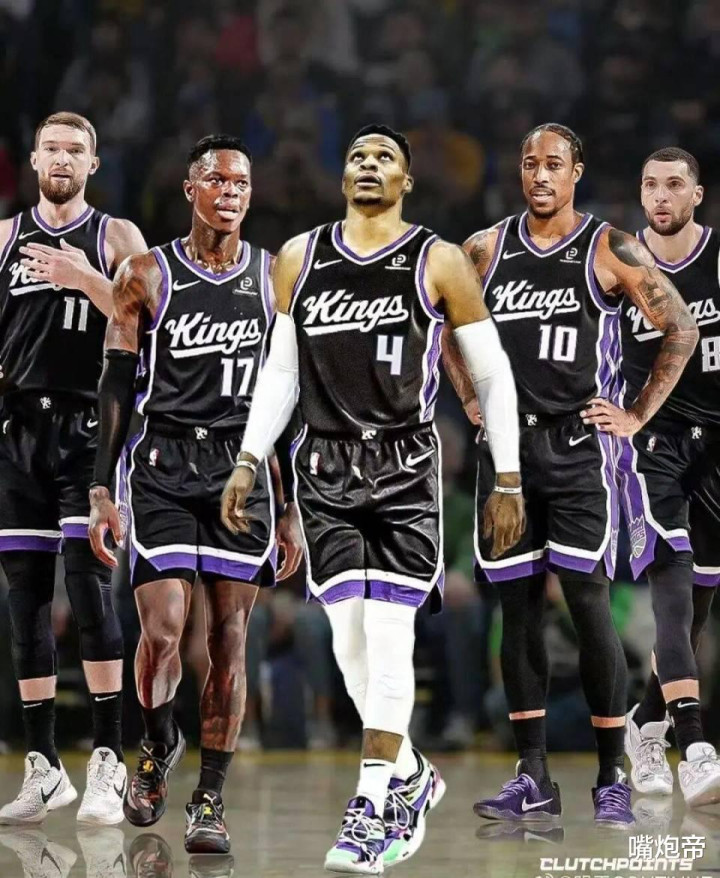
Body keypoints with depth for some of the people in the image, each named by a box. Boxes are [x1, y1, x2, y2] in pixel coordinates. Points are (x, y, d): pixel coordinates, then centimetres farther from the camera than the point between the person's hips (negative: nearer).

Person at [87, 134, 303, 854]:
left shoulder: (274, 279, 8)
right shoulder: (146, 275, 3)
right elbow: (116, 388, 3)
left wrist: (293, 508, 8)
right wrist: (100, 490, -5)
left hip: (244, 468, 2)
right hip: (163, 464, -2)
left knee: (228, 640, -1)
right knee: (162, 631, -13)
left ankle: (209, 801, 7)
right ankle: (158, 745, 17)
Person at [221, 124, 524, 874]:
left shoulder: (439, 263, -1)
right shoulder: (299, 258, 9)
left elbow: (492, 374, 3)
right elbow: (280, 369, 17)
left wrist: (507, 481, 1)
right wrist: (249, 460, 9)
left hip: (405, 469, -3)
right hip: (325, 469, 4)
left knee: (388, 630, -11)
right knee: (347, 635, 2)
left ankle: (374, 808, -7)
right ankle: (411, 776, 23)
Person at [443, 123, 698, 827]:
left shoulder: (611, 251, -3)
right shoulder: (486, 249, 8)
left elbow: (680, 330, -2)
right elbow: (449, 325, 23)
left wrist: (639, 415, -4)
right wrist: (471, 400, 13)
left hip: (578, 447, -4)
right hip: (506, 446, 4)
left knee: (589, 607, -7)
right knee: (517, 608, 5)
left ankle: (612, 779, 1)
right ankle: (532, 778, 10)